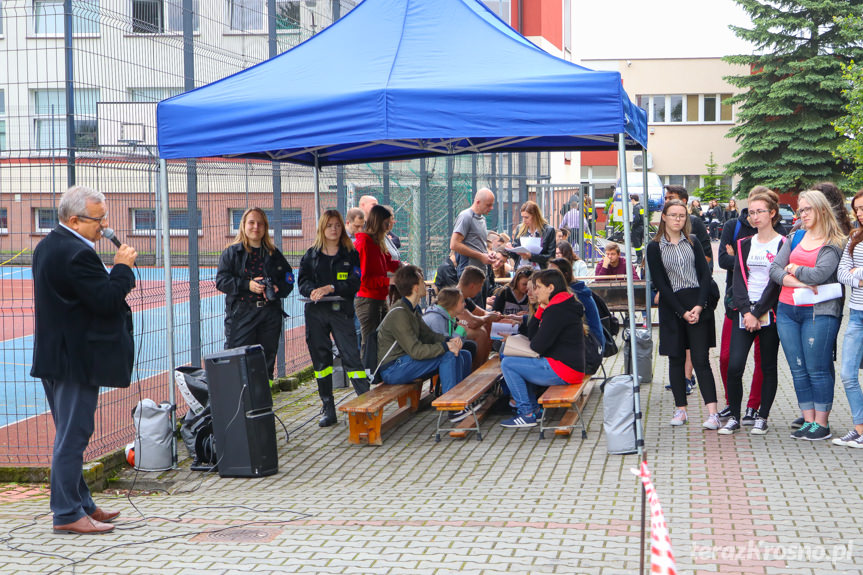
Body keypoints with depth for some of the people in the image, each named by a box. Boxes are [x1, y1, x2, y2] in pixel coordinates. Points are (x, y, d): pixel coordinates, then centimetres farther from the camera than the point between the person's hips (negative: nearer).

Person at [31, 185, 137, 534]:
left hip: (54, 356, 11)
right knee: (72, 436, -4)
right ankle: (68, 514, 1)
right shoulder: (77, 254, -21)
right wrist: (123, 267, -10)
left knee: (70, 434, 16)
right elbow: (108, 300, -22)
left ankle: (81, 504, 26)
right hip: (76, 359, -11)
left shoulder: (47, 246, 12)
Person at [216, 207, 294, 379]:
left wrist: (277, 289, -7)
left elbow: (288, 279, 16)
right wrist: (247, 285, -16)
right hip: (241, 313, -3)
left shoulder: (274, 254, 16)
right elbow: (221, 281, -3)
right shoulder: (232, 253, 6)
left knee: (267, 358, 6)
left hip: (270, 314, 4)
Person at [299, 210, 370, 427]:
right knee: (321, 358, 5)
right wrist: (313, 291, -15)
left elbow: (354, 283, -5)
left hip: (341, 311, -3)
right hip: (315, 312, 3)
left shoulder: (350, 254, 5)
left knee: (351, 355, -10)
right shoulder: (311, 254, 12)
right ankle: (328, 410, 12)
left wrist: (330, 288, -18)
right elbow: (303, 281, 7)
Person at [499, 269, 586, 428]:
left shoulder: (556, 310, -18)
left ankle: (526, 414, -6)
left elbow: (537, 346, -20)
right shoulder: (562, 307, 16)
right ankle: (533, 408, 19)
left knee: (508, 364, -10)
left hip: (562, 371, -11)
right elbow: (532, 334, 16)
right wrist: (540, 310, 5)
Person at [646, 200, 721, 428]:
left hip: (697, 304, 0)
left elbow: (705, 274, 4)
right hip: (671, 307, 0)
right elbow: (660, 283, -3)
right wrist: (682, 312, -10)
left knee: (701, 359, -6)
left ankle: (712, 413, -11)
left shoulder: (693, 243, 10)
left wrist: (699, 306, -10)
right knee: (676, 359, 6)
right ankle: (680, 409, 15)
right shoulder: (655, 247, 2)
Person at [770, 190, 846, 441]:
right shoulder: (795, 237, 13)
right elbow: (774, 269, 4)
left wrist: (793, 269, -2)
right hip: (787, 310, 6)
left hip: (818, 312, -6)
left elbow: (819, 274, -18)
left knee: (817, 370, -3)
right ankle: (808, 421, 14)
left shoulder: (835, 243, -4)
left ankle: (822, 424, 5)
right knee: (798, 370, 7)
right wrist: (800, 283, -10)